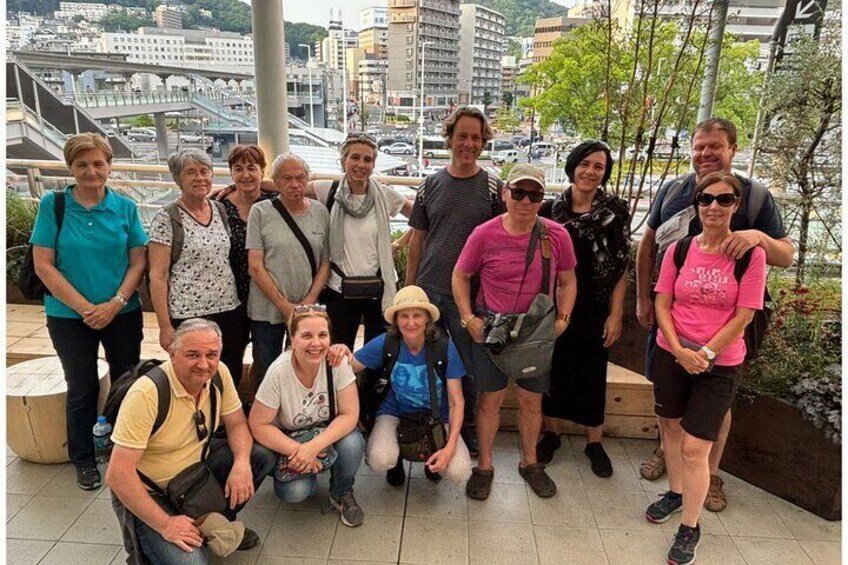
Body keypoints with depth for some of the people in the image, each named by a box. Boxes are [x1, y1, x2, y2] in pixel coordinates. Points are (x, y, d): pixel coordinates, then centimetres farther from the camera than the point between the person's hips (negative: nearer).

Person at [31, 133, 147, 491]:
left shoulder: (125, 207, -1)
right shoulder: (53, 205, -5)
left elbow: (138, 261, 0)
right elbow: (43, 265, -7)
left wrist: (116, 303, -13)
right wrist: (85, 307, -13)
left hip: (123, 313, 1)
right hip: (70, 315, -1)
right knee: (82, 388, 11)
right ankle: (84, 460, 30)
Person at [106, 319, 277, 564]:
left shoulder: (219, 372, -12)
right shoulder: (147, 393, -30)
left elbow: (236, 423, 0)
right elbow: (117, 474, -28)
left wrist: (242, 462, -20)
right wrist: (165, 524, -27)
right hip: (149, 492, -6)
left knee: (263, 457, -9)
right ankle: (147, 544, 9)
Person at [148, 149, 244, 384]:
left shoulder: (220, 210, 8)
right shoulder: (167, 218, -7)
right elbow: (158, 276, -8)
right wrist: (165, 326, -12)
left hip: (228, 311, 5)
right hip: (187, 316, -4)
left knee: (231, 381, 11)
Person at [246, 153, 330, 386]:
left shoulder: (320, 212, 4)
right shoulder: (261, 212, -4)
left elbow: (325, 263, 5)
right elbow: (255, 267, -7)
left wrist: (309, 302, -6)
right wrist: (285, 306, -11)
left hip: (307, 311, 2)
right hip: (267, 311, -2)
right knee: (266, 376, 7)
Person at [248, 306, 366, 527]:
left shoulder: (338, 362, -21)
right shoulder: (279, 372, -25)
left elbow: (349, 415, -19)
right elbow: (259, 425, -17)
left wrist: (313, 446, -31)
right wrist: (298, 451, -26)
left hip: (329, 434, 1)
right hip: (289, 440, -1)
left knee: (352, 444, -30)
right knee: (295, 492, -26)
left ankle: (342, 494, 2)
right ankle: (307, 471, 12)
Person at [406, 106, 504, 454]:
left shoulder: (494, 188, -2)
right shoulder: (431, 185, 5)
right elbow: (416, 241, 9)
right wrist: (409, 288, 7)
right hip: (428, 291, 3)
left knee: (468, 368, 10)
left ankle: (467, 431, 30)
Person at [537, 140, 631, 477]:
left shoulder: (615, 210, -4)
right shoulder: (550, 209, 1)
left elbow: (621, 268, -4)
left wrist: (616, 314, -7)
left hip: (595, 307, -1)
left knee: (592, 373, 9)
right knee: (553, 368, 11)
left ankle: (594, 442, 28)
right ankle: (551, 433, 31)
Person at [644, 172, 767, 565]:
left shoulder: (751, 254, -9)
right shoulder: (678, 250, -1)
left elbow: (744, 316, -10)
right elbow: (662, 305, -1)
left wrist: (705, 354, -14)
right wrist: (680, 351, -11)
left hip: (719, 364, -3)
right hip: (671, 355, 3)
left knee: (694, 448, -3)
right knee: (671, 428, 18)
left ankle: (690, 529, 17)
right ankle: (675, 493, 43)